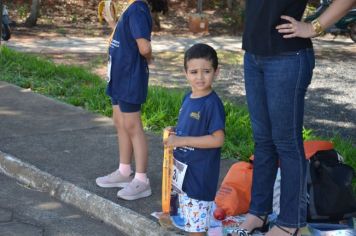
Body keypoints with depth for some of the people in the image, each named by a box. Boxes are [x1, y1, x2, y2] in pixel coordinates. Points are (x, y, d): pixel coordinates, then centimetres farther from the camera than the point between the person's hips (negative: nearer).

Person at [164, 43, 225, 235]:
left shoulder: (212, 104, -19)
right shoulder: (188, 98, 6)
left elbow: (217, 139, -24)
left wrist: (182, 140, -23)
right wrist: (174, 134, 0)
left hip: (200, 174, -8)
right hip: (183, 169, 8)